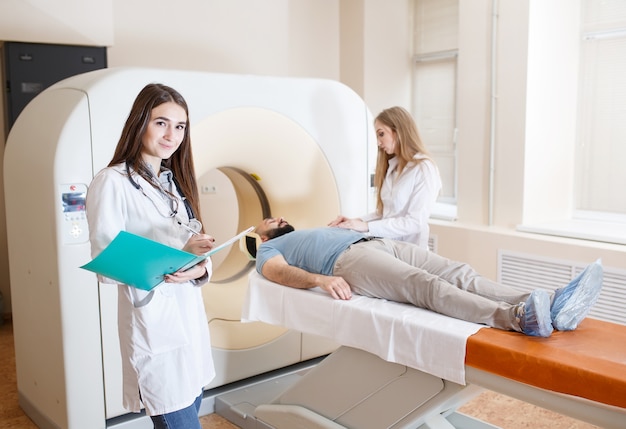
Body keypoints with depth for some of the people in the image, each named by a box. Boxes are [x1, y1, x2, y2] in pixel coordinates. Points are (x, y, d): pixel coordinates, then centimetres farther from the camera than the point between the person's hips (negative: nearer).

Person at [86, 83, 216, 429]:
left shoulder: (175, 180, 12)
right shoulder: (112, 182, -12)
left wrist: (198, 269, -10)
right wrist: (178, 254, -24)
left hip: (189, 315, 7)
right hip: (152, 322, -7)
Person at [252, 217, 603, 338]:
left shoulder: (312, 233, 43)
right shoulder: (268, 250, 20)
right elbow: (282, 272, -2)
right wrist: (320, 279, -22)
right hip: (350, 259, -7)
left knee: (460, 273, -17)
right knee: (427, 285, -34)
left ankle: (550, 306, -35)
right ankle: (517, 318, -55)